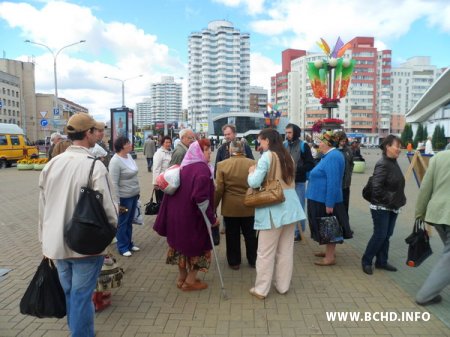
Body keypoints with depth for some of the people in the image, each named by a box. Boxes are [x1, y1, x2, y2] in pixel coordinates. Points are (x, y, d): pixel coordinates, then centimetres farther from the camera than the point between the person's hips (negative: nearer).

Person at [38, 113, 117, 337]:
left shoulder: (51, 164, 0)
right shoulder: (94, 166, -19)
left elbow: (43, 208, 7)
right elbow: (106, 208, -19)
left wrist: (45, 241, 17)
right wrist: (112, 227, 1)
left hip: (56, 243, 7)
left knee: (69, 294, 22)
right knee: (81, 297, 7)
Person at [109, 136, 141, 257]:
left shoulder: (129, 156, 5)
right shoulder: (115, 161, -20)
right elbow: (114, 184, -20)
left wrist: (137, 191, 17)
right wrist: (117, 202, -19)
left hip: (134, 195, 7)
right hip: (124, 197, -7)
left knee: (129, 222, 19)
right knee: (123, 223, 8)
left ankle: (129, 243, 33)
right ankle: (122, 247, 22)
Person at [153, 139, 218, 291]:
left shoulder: (184, 167, 6)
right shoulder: (202, 169, -19)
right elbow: (201, 198, -28)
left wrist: (169, 215, 17)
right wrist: (212, 217, -18)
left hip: (177, 214, 8)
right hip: (193, 216, -8)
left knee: (182, 244, 20)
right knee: (197, 245, 10)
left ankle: (182, 278, 32)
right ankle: (190, 281, 19)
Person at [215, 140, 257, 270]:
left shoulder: (222, 165, -9)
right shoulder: (253, 164, -4)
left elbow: (219, 189, -9)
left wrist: (214, 206, 2)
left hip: (230, 207, -1)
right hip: (249, 206, 2)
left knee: (232, 236, 11)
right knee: (250, 235, 15)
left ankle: (234, 262, 22)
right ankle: (253, 260, 27)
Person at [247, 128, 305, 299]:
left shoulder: (267, 156, -10)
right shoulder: (288, 157, 12)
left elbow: (254, 182, -17)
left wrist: (251, 172, 4)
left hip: (274, 209, -7)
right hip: (290, 207, 7)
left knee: (265, 252, 3)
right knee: (286, 250, 13)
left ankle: (261, 289, 12)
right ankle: (283, 286, 24)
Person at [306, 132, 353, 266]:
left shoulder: (332, 157, -21)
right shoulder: (329, 155, 12)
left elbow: (333, 183, -26)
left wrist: (329, 204, -26)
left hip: (326, 200, -10)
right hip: (322, 199, 10)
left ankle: (330, 257, 11)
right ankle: (329, 251, 32)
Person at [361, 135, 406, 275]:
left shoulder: (394, 163, 8)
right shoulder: (383, 164, -19)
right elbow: (376, 187, -25)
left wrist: (400, 200, 7)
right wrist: (389, 199, -19)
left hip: (392, 207, 9)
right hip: (381, 207, -9)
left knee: (387, 235, 14)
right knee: (380, 235, -2)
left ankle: (382, 261, 26)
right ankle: (366, 261, 14)